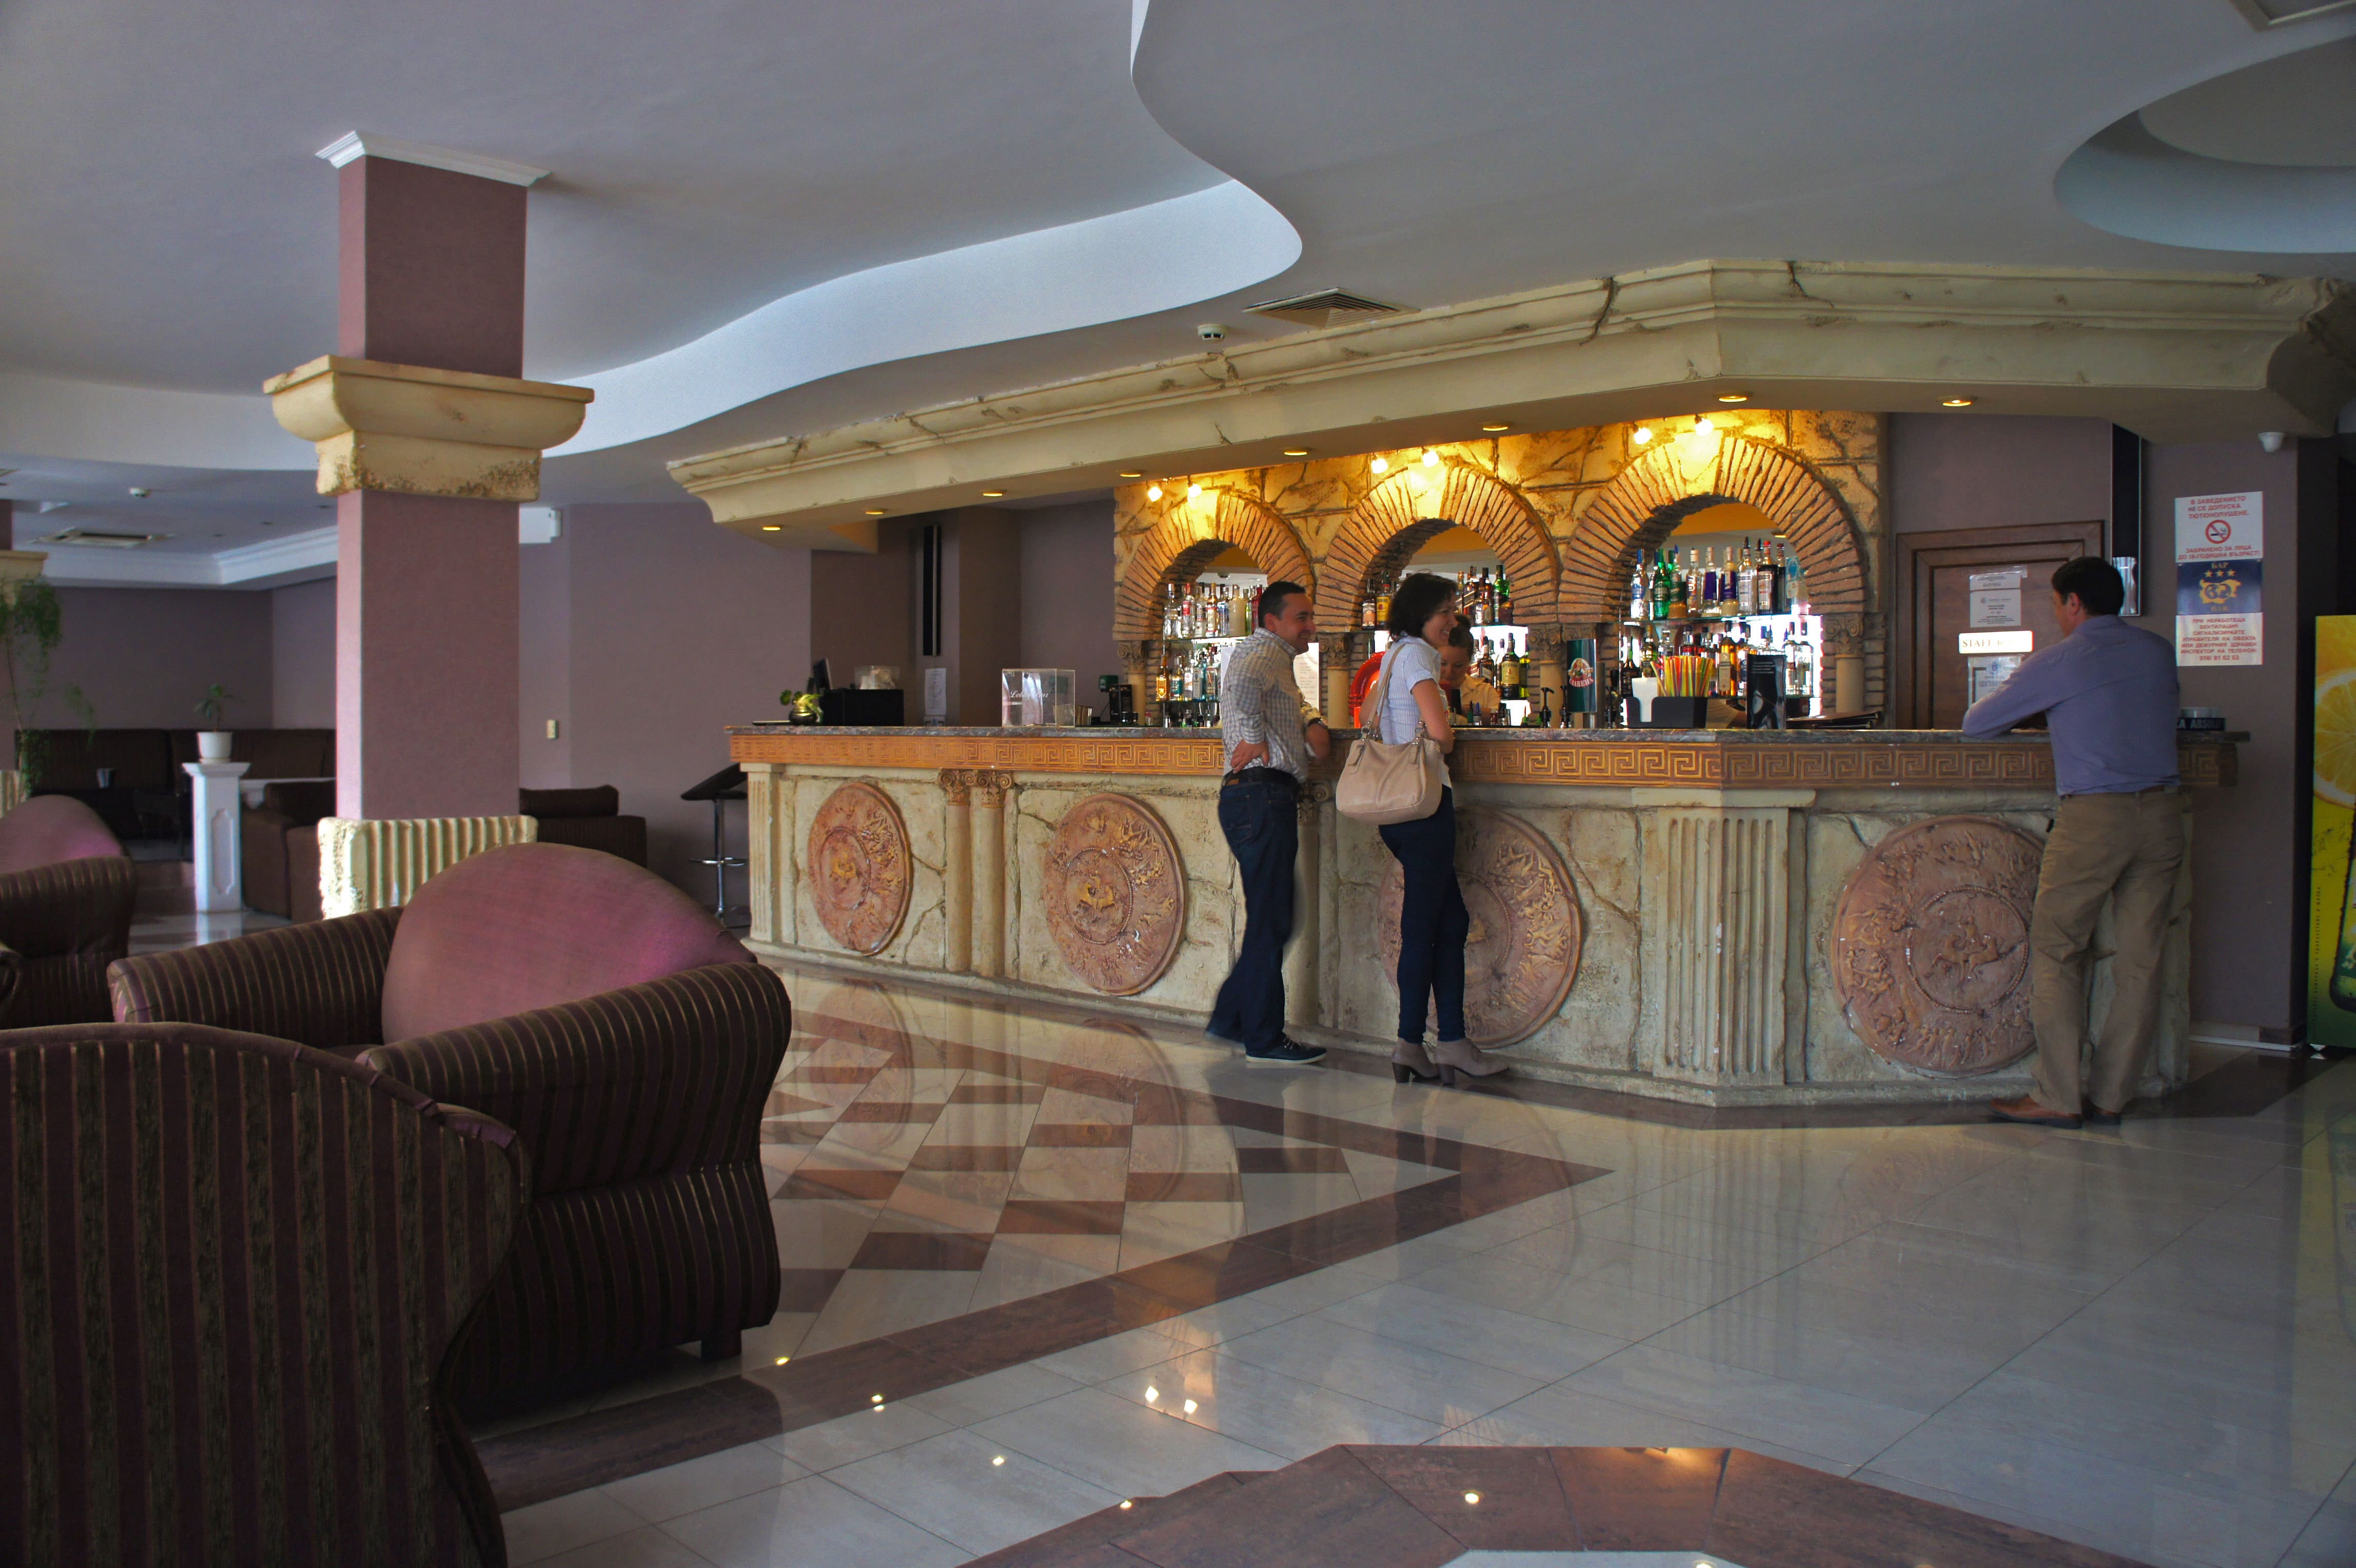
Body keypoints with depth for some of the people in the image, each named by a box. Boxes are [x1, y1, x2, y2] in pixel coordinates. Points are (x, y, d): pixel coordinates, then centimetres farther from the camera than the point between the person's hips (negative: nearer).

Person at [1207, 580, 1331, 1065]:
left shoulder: (1279, 658, 24)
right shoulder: (1264, 652, -9)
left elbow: (1293, 701, 39)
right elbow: (1242, 684, -32)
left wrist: (1313, 723, 17)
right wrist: (1257, 740, -25)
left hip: (1269, 800, 11)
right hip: (1262, 794, -11)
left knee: (1272, 920, 15)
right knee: (1270, 921, -6)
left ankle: (1230, 1018, 22)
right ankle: (1265, 1039, 0)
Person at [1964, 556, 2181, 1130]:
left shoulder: (2058, 661, -3)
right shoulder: (2160, 652, 12)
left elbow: (1976, 725, 4)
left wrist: (2034, 715, 25)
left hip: (2093, 814, -5)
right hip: (2162, 811, 6)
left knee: (2056, 952, 3)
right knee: (2139, 959, 7)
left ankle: (2057, 1097, 3)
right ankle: (2110, 1096, 14)